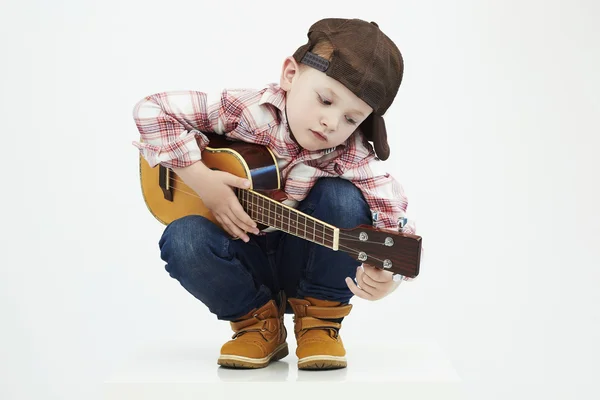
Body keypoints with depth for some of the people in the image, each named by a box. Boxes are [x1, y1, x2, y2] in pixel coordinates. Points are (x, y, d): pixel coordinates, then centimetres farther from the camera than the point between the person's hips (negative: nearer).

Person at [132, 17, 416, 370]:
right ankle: (257, 320, -3)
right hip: (243, 257, 1)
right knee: (183, 238, -30)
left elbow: (398, 225, -29)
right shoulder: (245, 110, -20)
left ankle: (320, 318, -7)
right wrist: (201, 179, -24)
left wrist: (386, 278, -52)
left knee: (343, 197, -29)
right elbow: (151, 110, -16)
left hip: (306, 259, -1)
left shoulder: (353, 160, -21)